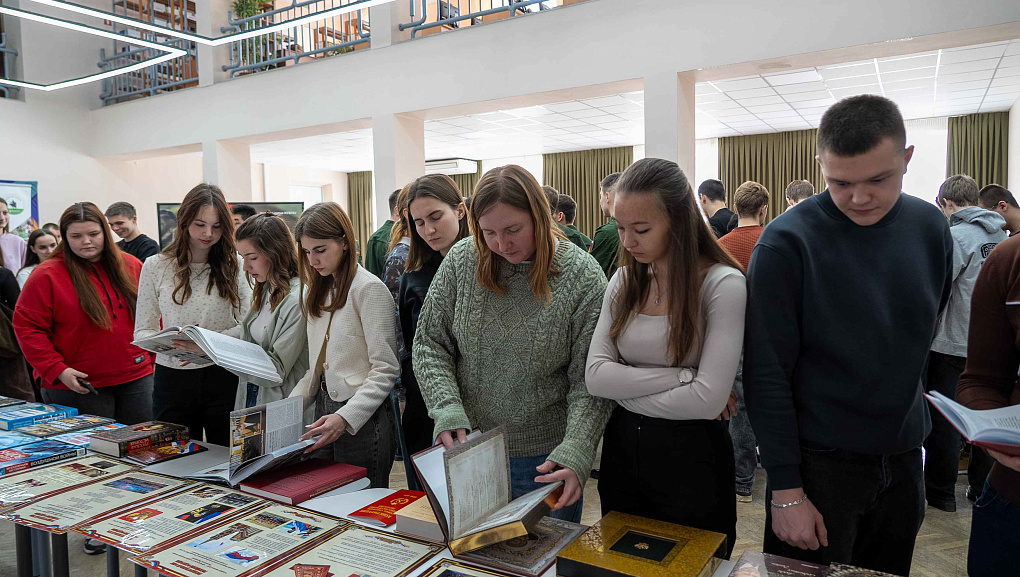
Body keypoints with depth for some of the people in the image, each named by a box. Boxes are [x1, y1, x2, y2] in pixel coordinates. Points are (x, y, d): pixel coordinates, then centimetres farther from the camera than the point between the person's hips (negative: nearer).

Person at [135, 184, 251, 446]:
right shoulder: (155, 266, 3)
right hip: (173, 378, 1)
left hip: (224, 376, 0)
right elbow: (142, 331, 4)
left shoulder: (235, 265, 1)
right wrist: (169, 343, -17)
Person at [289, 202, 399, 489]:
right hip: (325, 411, 7)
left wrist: (345, 417, -22)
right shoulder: (318, 291, 14)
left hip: (363, 420, -7)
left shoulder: (370, 289, -11)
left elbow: (386, 369, -15)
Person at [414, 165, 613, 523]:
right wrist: (448, 410, -15)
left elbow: (589, 382, -13)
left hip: (544, 457, -2)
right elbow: (430, 344, -1)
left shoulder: (583, 277, -14)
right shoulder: (461, 260, -6)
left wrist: (575, 454, -25)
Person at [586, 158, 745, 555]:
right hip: (622, 452, 5)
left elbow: (708, 399, -22)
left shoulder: (723, 284, -15)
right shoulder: (624, 282, 1)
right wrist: (682, 375, -18)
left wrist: (627, 393, -11)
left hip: (692, 459, -4)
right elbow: (595, 376, -9)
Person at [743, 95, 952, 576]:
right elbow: (767, 374, -17)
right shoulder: (787, 242, -18)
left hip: (903, 458, 5)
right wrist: (785, 491, -16)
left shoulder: (930, 227, -1)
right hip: (820, 460, -5)